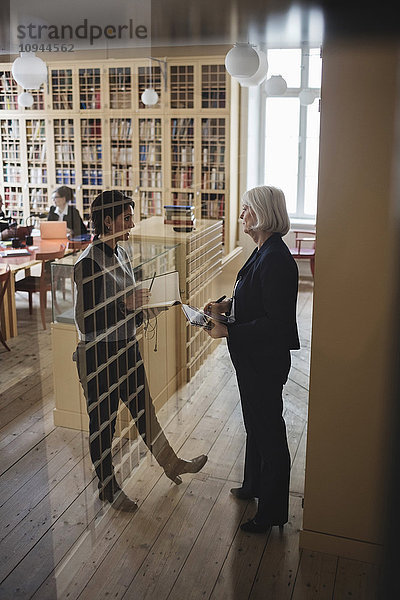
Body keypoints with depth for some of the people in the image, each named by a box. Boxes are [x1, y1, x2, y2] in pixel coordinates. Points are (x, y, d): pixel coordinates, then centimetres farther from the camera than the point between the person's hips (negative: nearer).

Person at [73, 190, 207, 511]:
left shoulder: (121, 253, 5)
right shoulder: (88, 263, -22)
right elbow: (87, 322, -24)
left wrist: (142, 302, -2)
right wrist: (126, 304, -27)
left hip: (127, 347, 8)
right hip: (100, 355, -8)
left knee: (144, 408, 22)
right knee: (103, 422, 11)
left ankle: (171, 463, 40)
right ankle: (108, 487, 31)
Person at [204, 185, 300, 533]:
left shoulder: (275, 259, -25)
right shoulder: (265, 251, 6)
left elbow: (276, 321, -27)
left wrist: (228, 332, -24)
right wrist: (226, 306, 4)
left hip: (266, 360, -10)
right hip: (253, 357, 10)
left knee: (268, 431, 6)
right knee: (255, 425, 25)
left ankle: (272, 511, 24)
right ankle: (254, 485, 46)